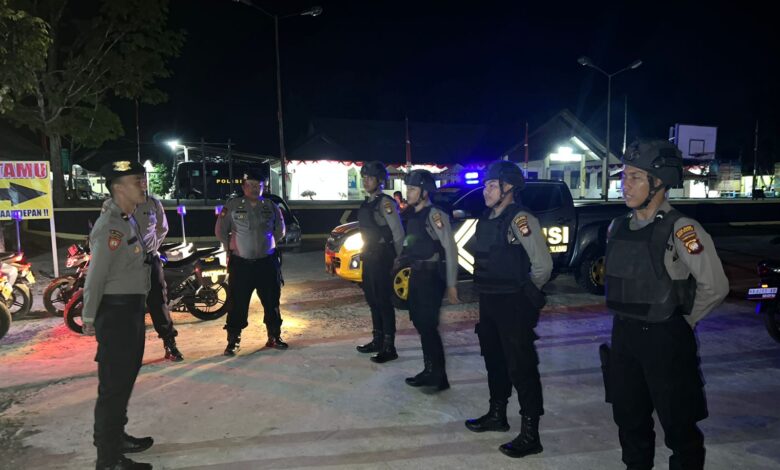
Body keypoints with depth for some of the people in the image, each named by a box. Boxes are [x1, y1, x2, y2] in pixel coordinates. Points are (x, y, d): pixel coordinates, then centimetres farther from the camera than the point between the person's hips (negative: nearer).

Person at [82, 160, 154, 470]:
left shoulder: (128, 220, 11)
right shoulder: (110, 227, -19)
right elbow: (95, 277, -20)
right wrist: (89, 319, -16)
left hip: (132, 310, 10)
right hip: (116, 313, -10)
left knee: (126, 378, 21)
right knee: (113, 385, 0)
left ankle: (116, 437, 38)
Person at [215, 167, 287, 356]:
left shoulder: (271, 206, 4)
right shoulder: (232, 206, -2)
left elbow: (280, 229, 17)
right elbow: (220, 231, 5)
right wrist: (231, 247, 6)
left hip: (267, 262, 2)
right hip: (241, 264, -2)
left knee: (271, 302, 9)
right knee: (238, 304, 1)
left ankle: (274, 337, 23)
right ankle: (233, 341, 13)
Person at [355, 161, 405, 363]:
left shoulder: (385, 202, -14)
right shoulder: (367, 203, 13)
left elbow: (398, 233, -16)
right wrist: (365, 253, 15)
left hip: (382, 258, -9)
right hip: (369, 257, 9)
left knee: (384, 301, -5)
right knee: (373, 300, 16)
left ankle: (389, 348, 3)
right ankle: (377, 340, 30)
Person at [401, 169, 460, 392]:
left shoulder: (435, 215, -15)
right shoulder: (412, 215, 10)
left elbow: (450, 249, -17)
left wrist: (451, 284, -19)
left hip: (432, 276, -9)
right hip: (416, 275, 9)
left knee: (428, 325, -5)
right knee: (420, 323, 14)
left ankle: (439, 377, 10)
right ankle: (429, 371, 27)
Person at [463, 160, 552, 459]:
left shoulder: (520, 219, -17)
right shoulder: (486, 219, 10)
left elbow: (543, 264, -19)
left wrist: (528, 292, -5)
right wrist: (488, 288, 14)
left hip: (514, 304, -9)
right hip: (489, 301, 9)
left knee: (521, 367, -1)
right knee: (494, 360, 20)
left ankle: (530, 434, 11)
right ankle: (497, 414, 38)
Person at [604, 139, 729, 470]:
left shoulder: (681, 230, -15)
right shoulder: (617, 227, 5)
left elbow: (715, 286, -13)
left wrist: (682, 321, -3)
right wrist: (627, 318, 12)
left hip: (665, 338, -6)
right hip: (624, 334, 6)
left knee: (678, 425, 9)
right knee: (629, 418, 18)